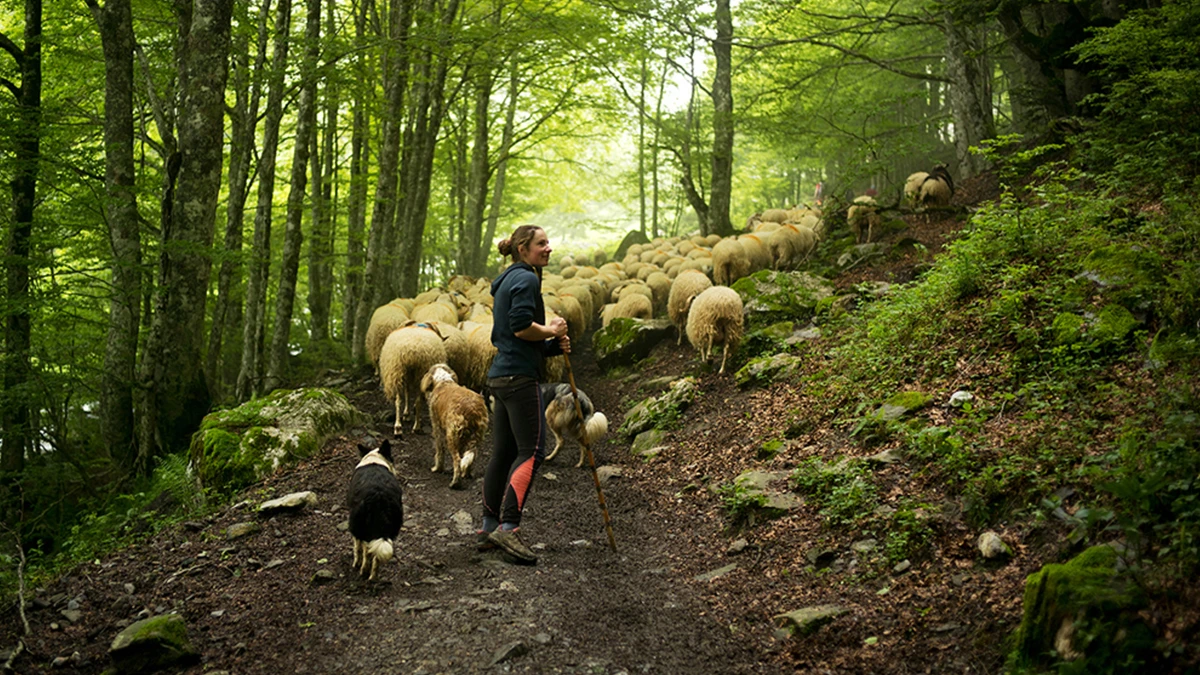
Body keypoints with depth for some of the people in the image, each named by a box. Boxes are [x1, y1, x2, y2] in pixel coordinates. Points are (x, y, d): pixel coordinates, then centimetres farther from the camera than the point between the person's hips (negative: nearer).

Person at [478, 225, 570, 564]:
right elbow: (521, 327, -21)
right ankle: (508, 527, -17)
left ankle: (489, 527, 15)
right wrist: (551, 331, -4)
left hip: (501, 375, 10)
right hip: (519, 375, -10)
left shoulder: (507, 281, 22)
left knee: (503, 453, 11)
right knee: (531, 451, -12)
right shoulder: (525, 279, -9)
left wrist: (552, 345, 11)